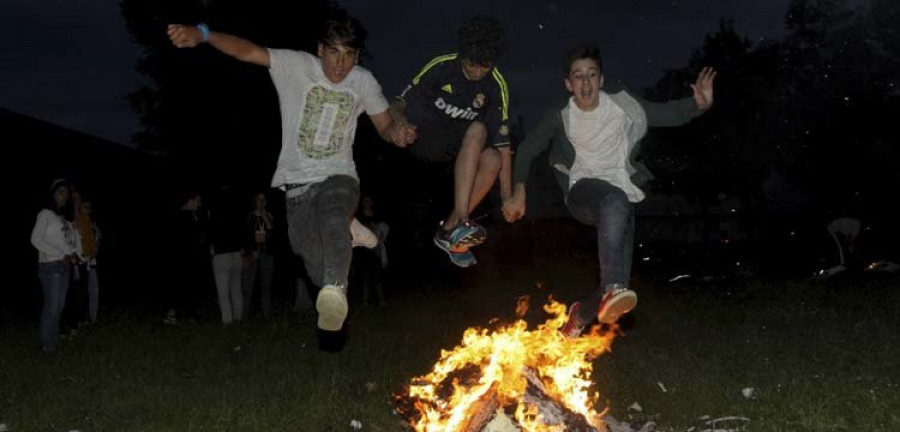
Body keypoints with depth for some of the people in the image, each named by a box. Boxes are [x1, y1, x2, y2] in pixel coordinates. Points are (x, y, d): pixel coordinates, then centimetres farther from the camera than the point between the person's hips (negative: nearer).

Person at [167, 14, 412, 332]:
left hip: (338, 177, 0)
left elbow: (385, 126, 12)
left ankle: (335, 290, -55)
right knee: (316, 265, 0)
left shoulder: (363, 81, 2)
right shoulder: (296, 66, -7)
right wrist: (202, 33, -37)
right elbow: (247, 51, -19)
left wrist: (397, 133, -13)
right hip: (297, 181, 0)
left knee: (334, 222, -36)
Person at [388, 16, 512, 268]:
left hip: (458, 149, 4)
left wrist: (507, 195, -13)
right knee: (478, 130, -30)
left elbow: (503, 143, -9)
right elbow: (398, 105, -10)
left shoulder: (496, 86, -8)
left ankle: (449, 229, -20)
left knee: (493, 159, -27)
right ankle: (461, 220, -40)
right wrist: (401, 124, -35)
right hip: (424, 139, -4)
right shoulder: (440, 68, -14)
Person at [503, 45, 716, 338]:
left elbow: (671, 114, 8)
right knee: (616, 200, -38)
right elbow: (527, 149, 11)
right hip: (583, 192, -3)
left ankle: (583, 312, 1)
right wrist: (519, 191, -1)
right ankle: (614, 289, -51)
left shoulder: (622, 106, 5)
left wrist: (701, 104, -13)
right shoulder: (560, 117, 3)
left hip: (621, 190, 3)